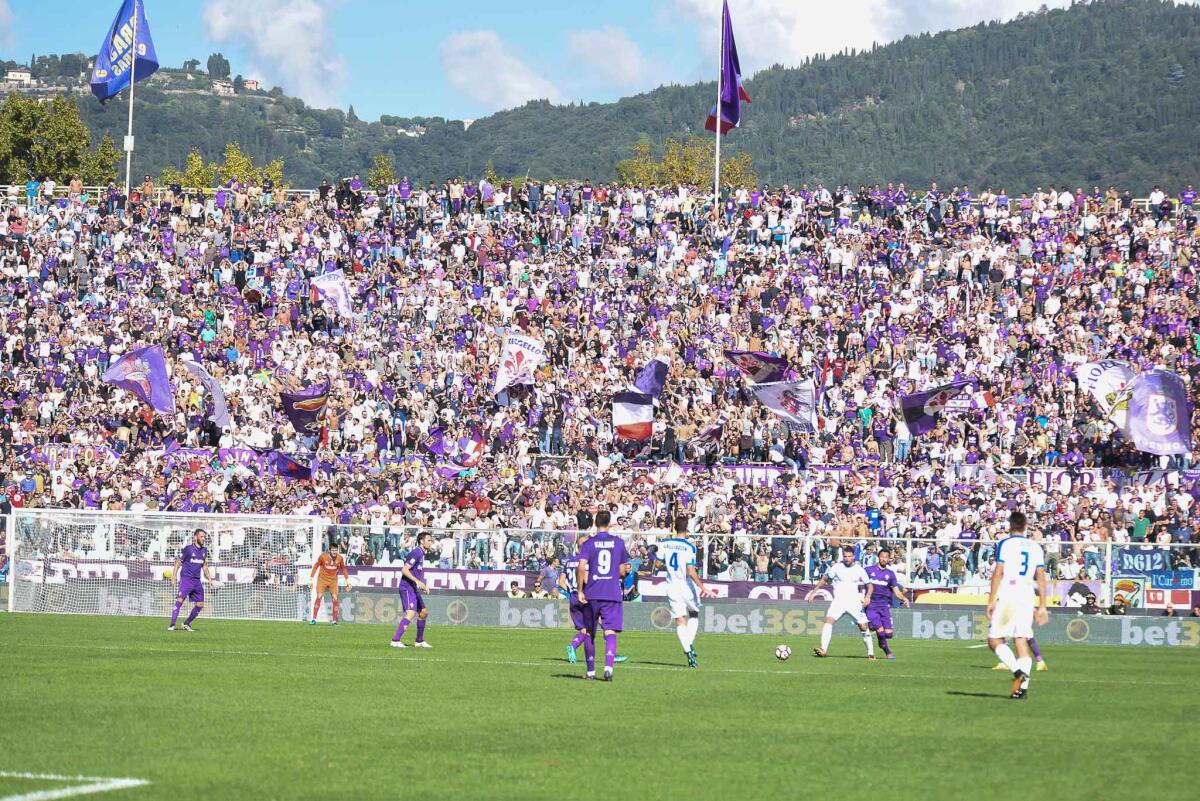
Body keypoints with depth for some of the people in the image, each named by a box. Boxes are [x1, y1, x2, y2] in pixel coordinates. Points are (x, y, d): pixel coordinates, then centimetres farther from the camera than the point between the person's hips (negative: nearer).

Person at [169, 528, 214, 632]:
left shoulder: (204, 550, 12)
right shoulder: (187, 549, -5)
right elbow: (178, 563, -2)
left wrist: (209, 578, 12)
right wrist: (174, 576, -11)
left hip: (197, 581, 6)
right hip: (186, 579, -6)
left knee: (200, 605, 4)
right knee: (179, 601, -19)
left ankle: (187, 624, 19)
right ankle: (172, 625, -19)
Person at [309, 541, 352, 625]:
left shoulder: (340, 558, -8)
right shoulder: (323, 556, -15)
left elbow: (344, 569, 8)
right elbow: (316, 566, -2)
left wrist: (347, 581, 7)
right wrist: (311, 579, -1)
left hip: (333, 580, 2)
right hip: (322, 579, -2)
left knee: (335, 598, -7)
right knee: (318, 597, -11)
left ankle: (335, 621, 0)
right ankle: (314, 619, -5)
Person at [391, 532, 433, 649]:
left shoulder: (421, 554, 16)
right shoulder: (416, 553, -14)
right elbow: (404, 570, -21)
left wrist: (422, 586, 18)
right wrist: (417, 581, -27)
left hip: (415, 589, 10)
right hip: (407, 588, -10)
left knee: (424, 612, 16)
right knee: (411, 613, -21)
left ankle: (420, 641, 25)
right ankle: (395, 640, -25)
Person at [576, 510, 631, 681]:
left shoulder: (589, 544, -1)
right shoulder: (619, 543, 4)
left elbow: (581, 568, -13)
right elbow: (622, 572, 8)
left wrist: (580, 591, -6)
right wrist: (626, 570, 30)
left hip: (591, 595, 0)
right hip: (612, 595, 0)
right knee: (610, 632, -5)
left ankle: (590, 671, 18)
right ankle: (608, 667, -26)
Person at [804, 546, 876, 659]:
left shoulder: (859, 569, 3)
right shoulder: (836, 567, 2)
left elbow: (870, 585, 8)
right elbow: (824, 579, 12)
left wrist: (868, 597, -10)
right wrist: (813, 591, 7)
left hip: (854, 602, 1)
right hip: (838, 601, -1)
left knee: (863, 627, 1)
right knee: (829, 620, -22)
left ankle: (870, 653, 18)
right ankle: (823, 650, -27)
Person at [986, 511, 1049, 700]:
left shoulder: (1004, 544, 0)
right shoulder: (1036, 547, 13)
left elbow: (998, 573, -6)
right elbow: (1041, 578, 11)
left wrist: (991, 600, -4)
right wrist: (1042, 606, 14)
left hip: (1007, 597, -4)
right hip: (1027, 598, 5)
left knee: (995, 640, 0)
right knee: (1022, 641, 5)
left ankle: (1018, 671, -21)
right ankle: (1023, 686, -6)